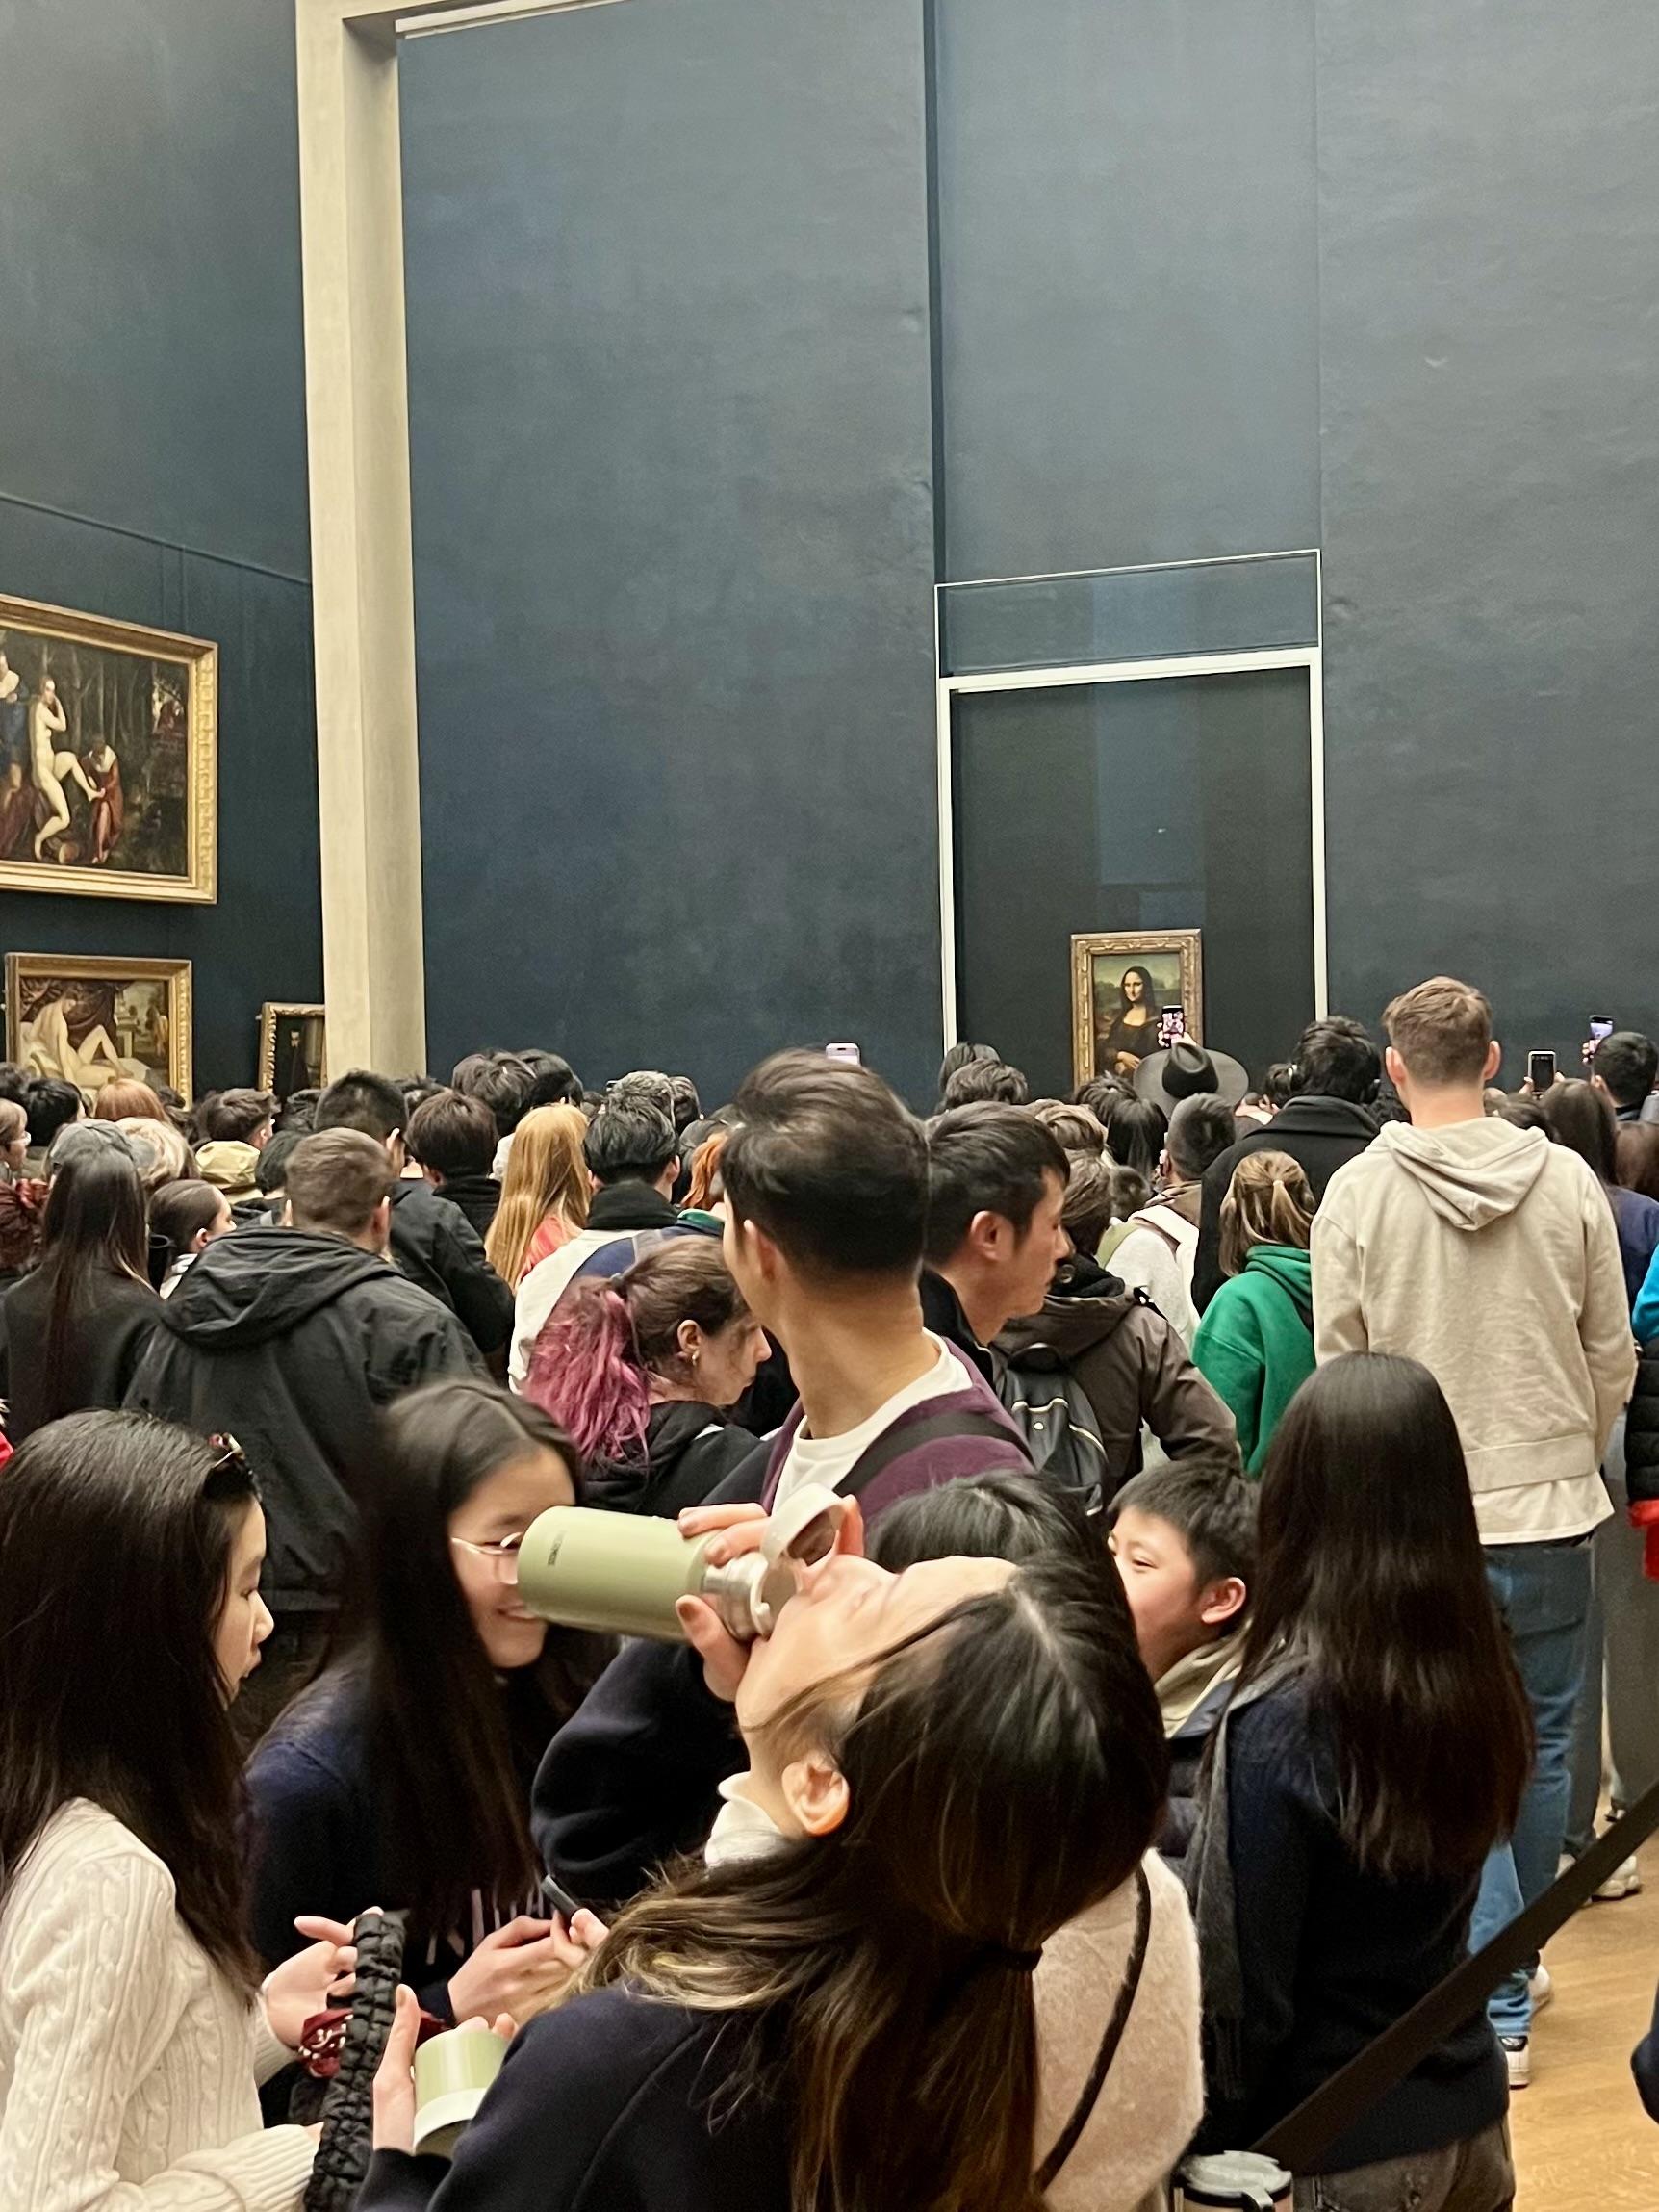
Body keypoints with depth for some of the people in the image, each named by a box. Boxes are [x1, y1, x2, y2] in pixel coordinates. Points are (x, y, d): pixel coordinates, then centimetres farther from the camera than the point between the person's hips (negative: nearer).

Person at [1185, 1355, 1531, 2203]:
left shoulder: (1282, 1720, -25)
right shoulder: (1476, 1675, -7)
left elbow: (1237, 1974, -17)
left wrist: (1219, 2148, -5)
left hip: (1340, 2143, -5)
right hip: (1472, 2110, 6)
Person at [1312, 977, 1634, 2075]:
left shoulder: (1358, 1192, -8)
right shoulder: (1569, 1182, -4)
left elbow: (1337, 1365, -3)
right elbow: (1613, 1353, 3)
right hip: (1552, 1511, 2)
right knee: (1540, 1745, 17)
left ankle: (1495, 2001, 8)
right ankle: (1510, 1954, 31)